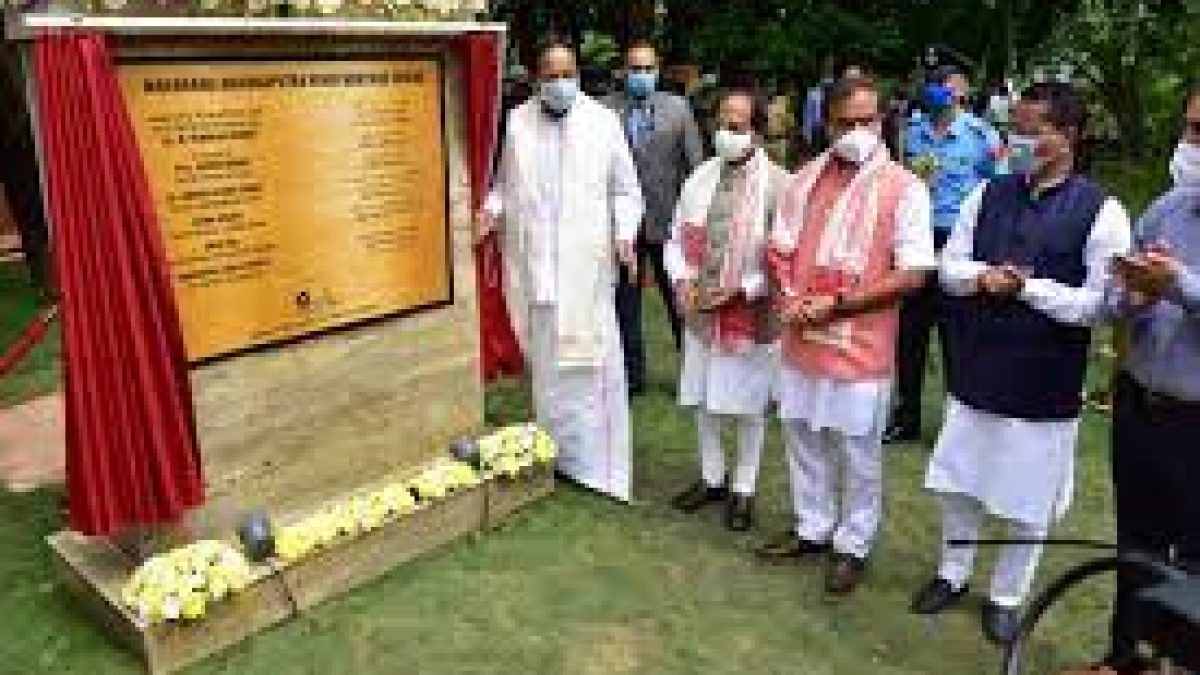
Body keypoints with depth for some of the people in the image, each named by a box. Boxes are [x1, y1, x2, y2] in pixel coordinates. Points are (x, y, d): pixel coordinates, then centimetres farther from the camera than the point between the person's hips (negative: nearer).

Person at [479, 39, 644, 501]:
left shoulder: (603, 121, 2)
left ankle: (598, 471, 10)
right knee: (547, 368, 8)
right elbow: (504, 183, 15)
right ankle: (559, 458, 21)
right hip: (533, 264, 2)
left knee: (592, 367, -1)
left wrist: (624, 234, -9)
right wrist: (491, 210, -5)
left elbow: (625, 190, 6)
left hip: (588, 266, -1)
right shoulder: (516, 122, 6)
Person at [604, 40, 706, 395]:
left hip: (668, 220, 0)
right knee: (625, 302, 10)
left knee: (679, 299, 8)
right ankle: (632, 374, 24)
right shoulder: (606, 109, 2)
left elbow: (694, 164, 3)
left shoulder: (678, 108, 5)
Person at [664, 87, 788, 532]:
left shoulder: (777, 184, -12)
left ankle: (743, 489, 28)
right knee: (703, 400, 16)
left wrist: (742, 289, -18)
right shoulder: (701, 177, 3)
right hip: (701, 314, 5)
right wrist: (682, 280, -6)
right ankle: (712, 478, 37)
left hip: (750, 316, -5)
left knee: (748, 407, 10)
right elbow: (677, 240, 10)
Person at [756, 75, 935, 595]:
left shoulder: (903, 188, -8)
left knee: (858, 453, 9)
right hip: (800, 339, 5)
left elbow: (913, 274, -13)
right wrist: (790, 297, -9)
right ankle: (812, 530, 37)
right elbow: (778, 250, 11)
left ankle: (853, 544, 28)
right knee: (804, 440, 17)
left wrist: (837, 304, -17)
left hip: (861, 345, -5)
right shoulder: (804, 179, 7)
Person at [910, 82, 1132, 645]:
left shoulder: (1100, 212, -9)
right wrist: (984, 276, -15)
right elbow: (950, 266, 5)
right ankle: (952, 574, 38)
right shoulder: (988, 195, 4)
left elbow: (1100, 304, -13)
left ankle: (1006, 596, 32)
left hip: (1044, 386, -4)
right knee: (958, 482, 16)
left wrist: (1027, 286, -19)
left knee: (1027, 501, 11)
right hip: (975, 372, 4)